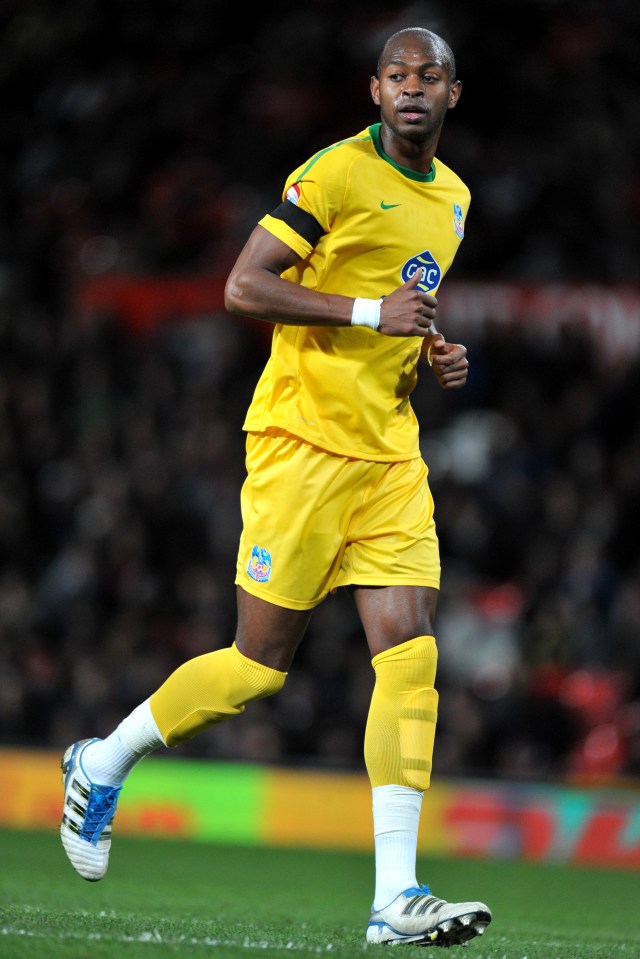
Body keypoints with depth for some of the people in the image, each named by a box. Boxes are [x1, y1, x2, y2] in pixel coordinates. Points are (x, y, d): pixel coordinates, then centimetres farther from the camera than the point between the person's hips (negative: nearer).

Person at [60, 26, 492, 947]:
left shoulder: (452, 197, 16)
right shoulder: (337, 174, -9)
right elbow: (244, 287, -14)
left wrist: (434, 354, 10)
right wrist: (371, 311, -18)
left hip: (391, 454, 7)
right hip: (304, 444, -7)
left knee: (411, 654, -7)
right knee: (261, 661, -2)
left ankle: (395, 896, -9)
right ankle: (102, 764, 23)